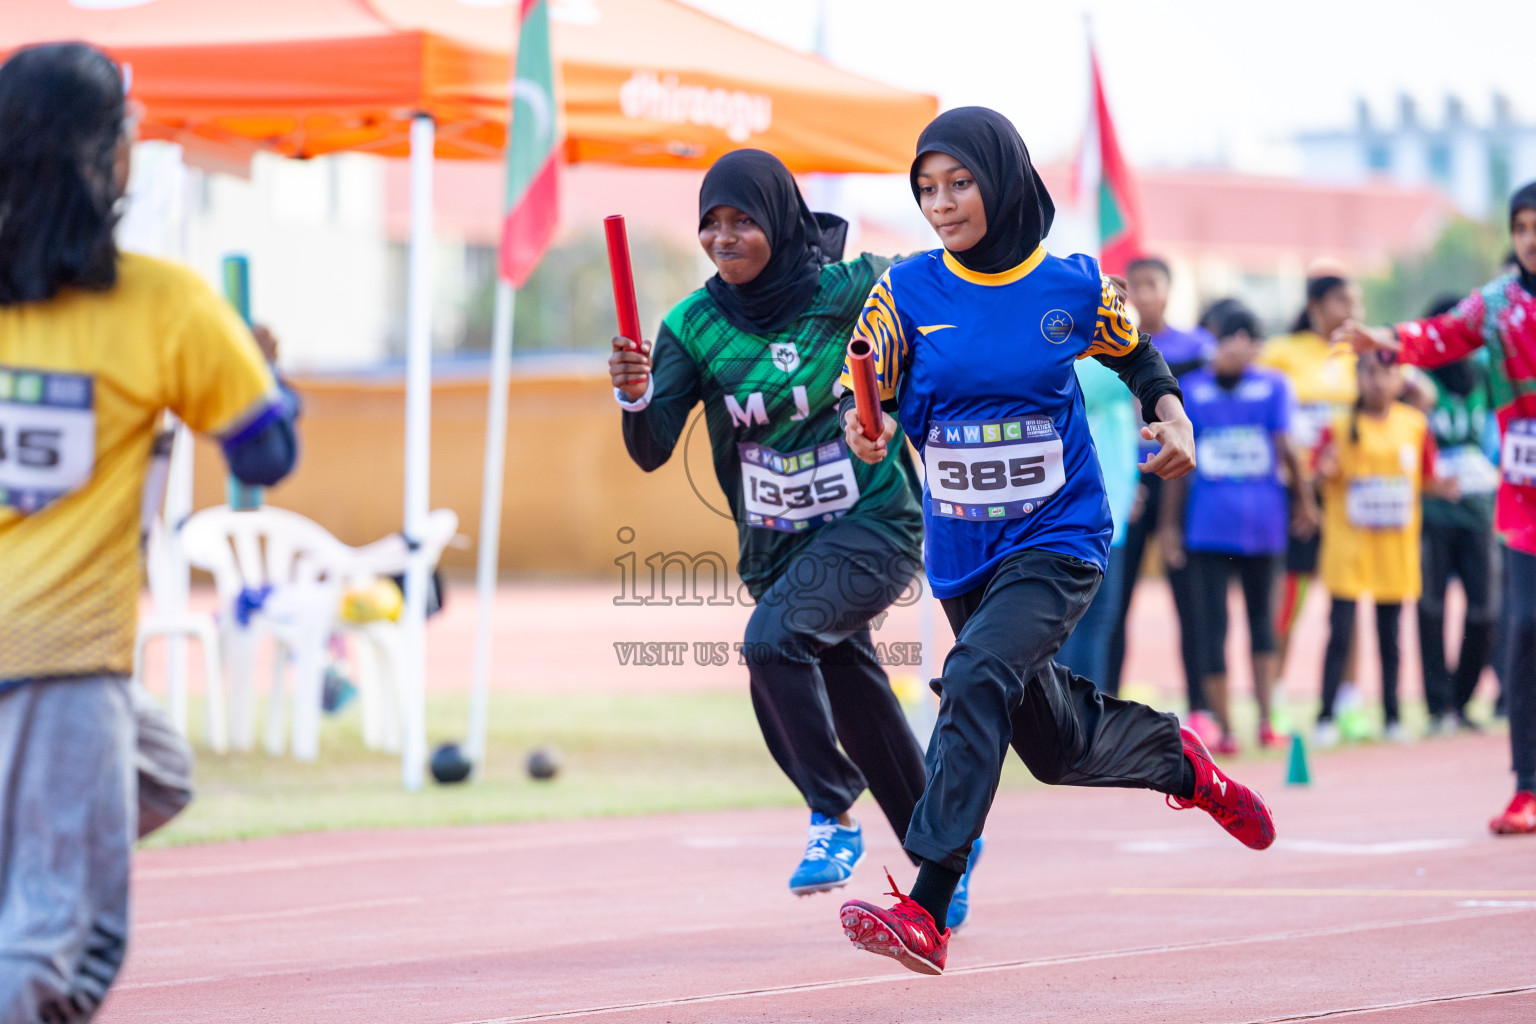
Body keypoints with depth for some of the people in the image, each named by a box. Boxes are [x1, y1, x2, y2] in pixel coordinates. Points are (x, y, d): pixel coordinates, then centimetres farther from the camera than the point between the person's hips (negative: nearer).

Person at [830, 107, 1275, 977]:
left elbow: (1137, 355, 14)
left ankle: (927, 911, -33)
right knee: (1055, 746, 15)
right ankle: (1179, 761, 48)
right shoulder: (906, 292, -3)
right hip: (962, 552, 4)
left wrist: (1172, 417, -3)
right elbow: (865, 393, -3)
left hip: (1059, 538, -4)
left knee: (977, 680, -28)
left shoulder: (1074, 287, -4)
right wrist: (865, 431, -26)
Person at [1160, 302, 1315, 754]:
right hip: (1262, 513, 1)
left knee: (1214, 621, 1)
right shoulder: (1273, 385, 1)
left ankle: (1226, 729, -2)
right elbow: (1285, 449, -5)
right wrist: (1303, 497, 9)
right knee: (1260, 612, 15)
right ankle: (1265, 720, 7)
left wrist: (1171, 523, 5)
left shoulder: (1189, 388, 2)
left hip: (1209, 517, -1)